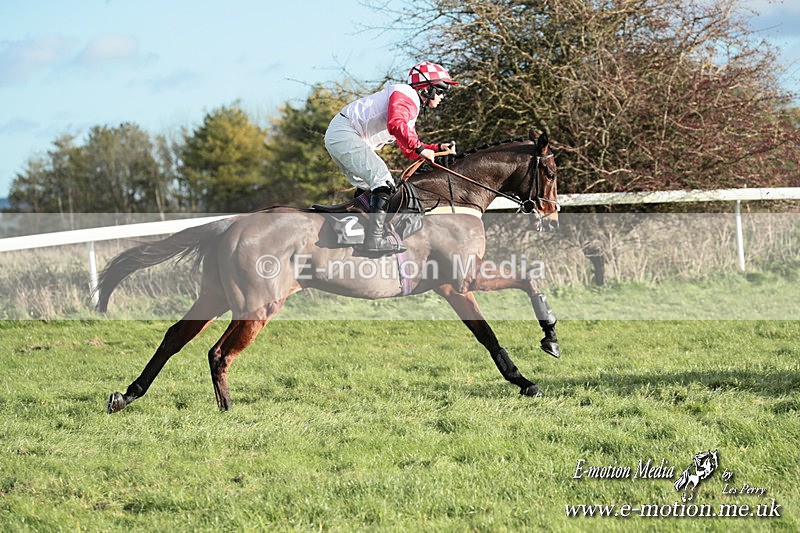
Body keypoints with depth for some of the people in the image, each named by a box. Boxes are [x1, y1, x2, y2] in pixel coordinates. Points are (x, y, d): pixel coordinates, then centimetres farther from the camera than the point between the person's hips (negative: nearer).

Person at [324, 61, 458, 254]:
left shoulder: (412, 107, 24)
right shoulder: (406, 95, -9)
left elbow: (409, 152, 25)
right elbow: (395, 124, -29)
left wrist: (439, 148, 14)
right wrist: (420, 147, -22)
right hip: (344, 133, -11)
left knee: (369, 187, 19)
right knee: (383, 180, -19)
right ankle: (374, 238, -27)